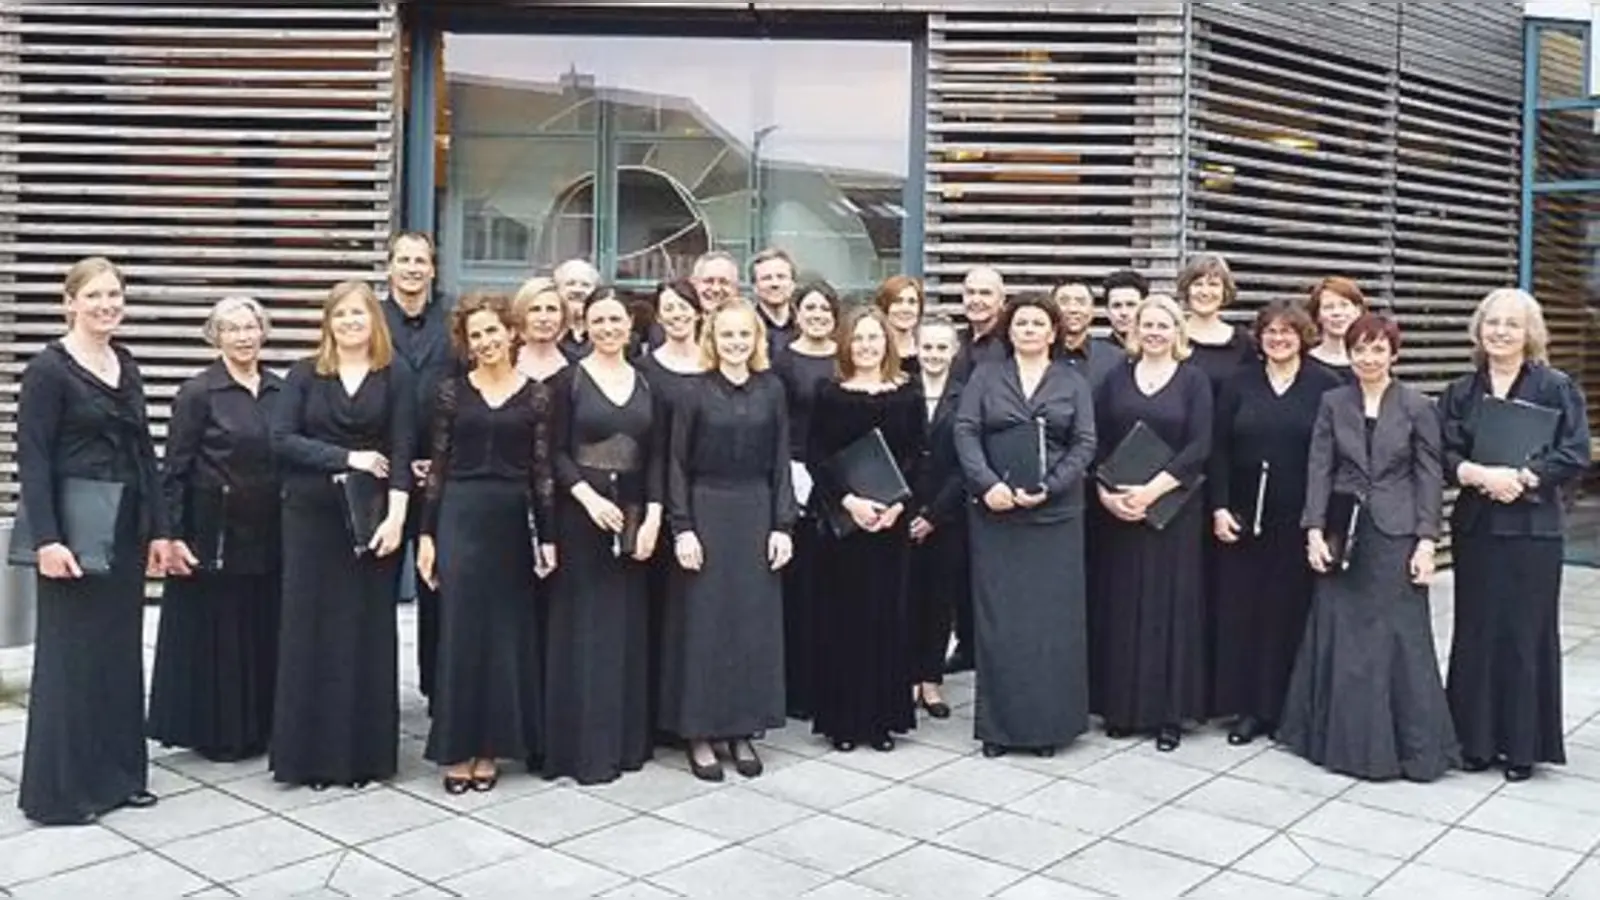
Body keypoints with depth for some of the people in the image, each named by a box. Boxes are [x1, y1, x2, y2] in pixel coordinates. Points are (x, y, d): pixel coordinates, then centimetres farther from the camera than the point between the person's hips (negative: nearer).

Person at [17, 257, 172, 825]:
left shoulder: (126, 367, 11)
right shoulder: (49, 369, -8)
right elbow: (32, 459, -13)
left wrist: (158, 530, 10)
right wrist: (46, 538, -21)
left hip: (125, 529, 7)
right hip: (75, 528, -7)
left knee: (121, 649, 12)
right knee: (70, 654, 0)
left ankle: (117, 773, 23)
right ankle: (59, 790, 12)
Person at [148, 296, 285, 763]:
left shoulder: (280, 391, 7)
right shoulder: (198, 393, -6)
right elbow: (174, 470, -7)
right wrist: (173, 535, -13)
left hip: (268, 535, 5)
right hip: (215, 532, -4)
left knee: (263, 632, 10)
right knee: (213, 633, 4)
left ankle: (258, 728, 22)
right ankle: (215, 733, 17)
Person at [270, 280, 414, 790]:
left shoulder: (395, 376, 3)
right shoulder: (305, 374, 6)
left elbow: (402, 451, -3)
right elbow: (281, 440, -4)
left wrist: (395, 517, -13)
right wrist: (348, 458, -13)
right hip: (311, 517, 1)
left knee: (368, 631, 3)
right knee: (310, 629, 2)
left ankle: (364, 753, 12)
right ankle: (311, 752, 11)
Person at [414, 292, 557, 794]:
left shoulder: (535, 395, 4)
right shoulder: (452, 391, 4)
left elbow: (542, 471, 3)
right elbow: (437, 467, 4)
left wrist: (547, 537, -1)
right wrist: (426, 533, -1)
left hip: (513, 520, 1)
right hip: (460, 516, -1)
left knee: (506, 632, 5)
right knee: (460, 630, 1)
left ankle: (490, 748, 17)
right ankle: (457, 749, 10)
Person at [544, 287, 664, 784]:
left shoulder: (645, 382, 9)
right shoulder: (570, 380, -2)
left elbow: (657, 454, 6)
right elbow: (556, 452, -5)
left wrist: (652, 515, -5)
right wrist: (588, 496, -18)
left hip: (634, 513, 4)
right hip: (581, 511, -4)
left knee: (628, 623, 8)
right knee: (583, 624, -1)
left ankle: (627, 738, 18)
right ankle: (583, 745, 6)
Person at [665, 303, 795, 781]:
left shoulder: (771, 389, 5)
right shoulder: (695, 390, -1)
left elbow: (781, 463, 6)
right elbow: (677, 464, -2)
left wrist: (782, 525, -1)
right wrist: (682, 527, -10)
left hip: (757, 513, 3)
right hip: (706, 511, -2)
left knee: (755, 620, 5)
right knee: (704, 621, 1)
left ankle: (743, 732, 17)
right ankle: (700, 734, 11)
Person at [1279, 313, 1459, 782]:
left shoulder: (1417, 407, 1)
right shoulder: (1333, 403, 6)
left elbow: (1430, 477, -1)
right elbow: (1319, 469, 2)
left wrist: (1426, 541, -8)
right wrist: (1314, 530, -6)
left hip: (1395, 537, -2)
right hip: (1343, 536, 2)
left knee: (1399, 638, 0)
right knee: (1339, 637, 6)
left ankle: (1414, 745, 12)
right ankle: (1343, 738, 19)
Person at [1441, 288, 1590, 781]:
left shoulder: (1556, 387, -1)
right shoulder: (1460, 392, 9)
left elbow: (1575, 456, -7)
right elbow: (1444, 454, 2)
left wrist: (1520, 477, -18)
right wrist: (1479, 475, -17)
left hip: (1532, 529, -3)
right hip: (1475, 527, 3)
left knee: (1525, 634, 1)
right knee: (1475, 633, 6)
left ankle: (1523, 745, 12)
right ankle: (1476, 739, 16)